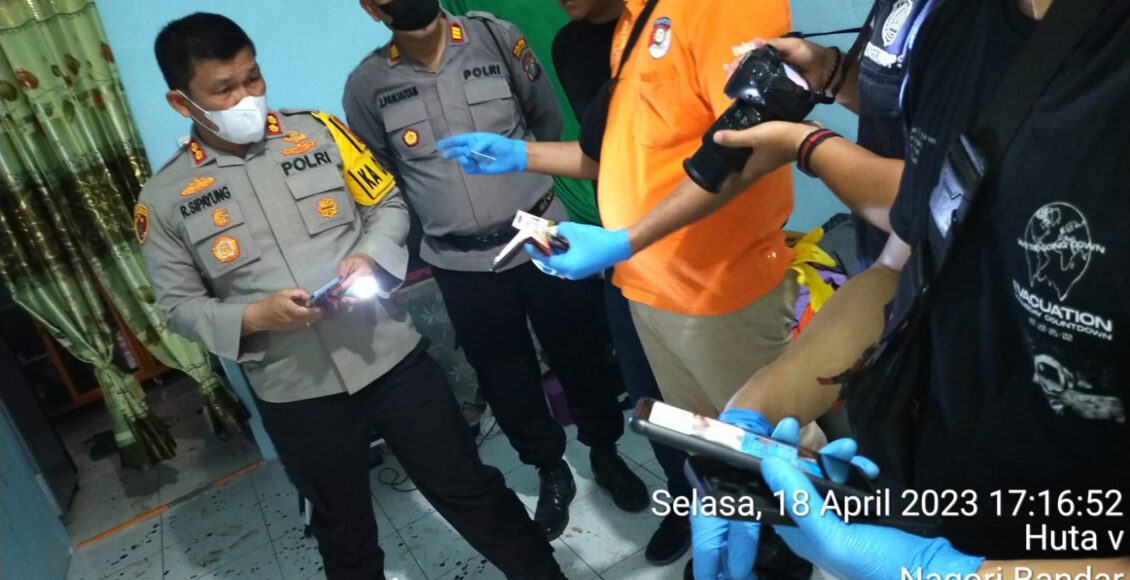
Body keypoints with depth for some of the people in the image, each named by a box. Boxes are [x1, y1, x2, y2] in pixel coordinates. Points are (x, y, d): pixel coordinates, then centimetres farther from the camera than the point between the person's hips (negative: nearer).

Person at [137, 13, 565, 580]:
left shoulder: (318, 131, 0)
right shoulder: (165, 199, -1)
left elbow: (388, 203, 6)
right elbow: (181, 304, 3)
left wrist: (370, 258, -13)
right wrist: (255, 318, -16)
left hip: (391, 357, 0)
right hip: (294, 393, 1)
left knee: (470, 490, 12)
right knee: (343, 531, 21)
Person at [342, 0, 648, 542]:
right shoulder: (366, 85, -4)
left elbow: (547, 119, 6)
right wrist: (402, 246, 8)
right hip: (460, 264, 1)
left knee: (580, 351, 13)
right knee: (504, 374, 13)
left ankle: (605, 450, 39)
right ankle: (551, 470, 37)